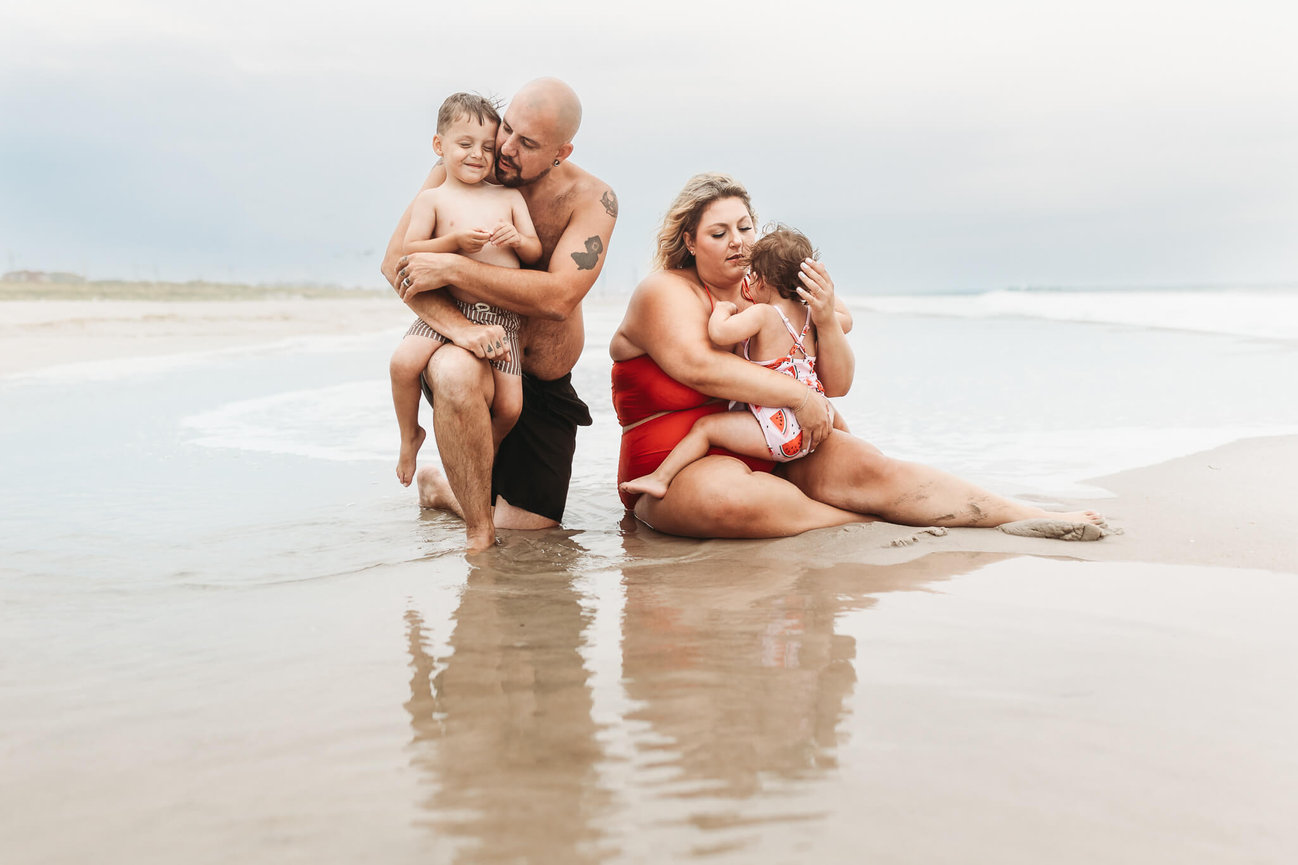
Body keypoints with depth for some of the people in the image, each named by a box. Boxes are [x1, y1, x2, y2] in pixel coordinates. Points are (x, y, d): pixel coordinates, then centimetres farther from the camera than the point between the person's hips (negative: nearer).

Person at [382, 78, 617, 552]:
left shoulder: (591, 199, -12)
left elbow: (558, 296, -27)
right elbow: (396, 261, -16)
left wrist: (452, 267, -31)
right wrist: (457, 325, -34)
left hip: (546, 386, 2)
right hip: (469, 355, -2)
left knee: (532, 531, 4)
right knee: (458, 373, -41)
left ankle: (442, 488, 36)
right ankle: (479, 536, -23)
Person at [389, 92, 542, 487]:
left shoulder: (509, 197, 11)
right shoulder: (433, 198, 3)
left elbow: (536, 252, 11)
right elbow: (408, 250, -5)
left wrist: (518, 239, -12)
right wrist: (455, 240, -18)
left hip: (502, 317, 2)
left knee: (509, 406, -4)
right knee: (403, 362, -24)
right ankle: (411, 434, 5)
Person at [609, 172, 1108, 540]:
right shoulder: (665, 292, -6)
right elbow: (700, 367, -25)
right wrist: (798, 396, -24)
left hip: (772, 456, 6)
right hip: (681, 470, -5)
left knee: (865, 465, -19)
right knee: (725, 494, -40)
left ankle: (1025, 518, -19)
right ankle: (866, 522, -21)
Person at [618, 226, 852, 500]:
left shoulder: (762, 314, -14)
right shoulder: (810, 315, 9)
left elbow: (719, 333, -29)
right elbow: (846, 321, 30)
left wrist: (722, 310, -9)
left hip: (778, 432, -8)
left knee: (704, 427, -3)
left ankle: (661, 477, -3)